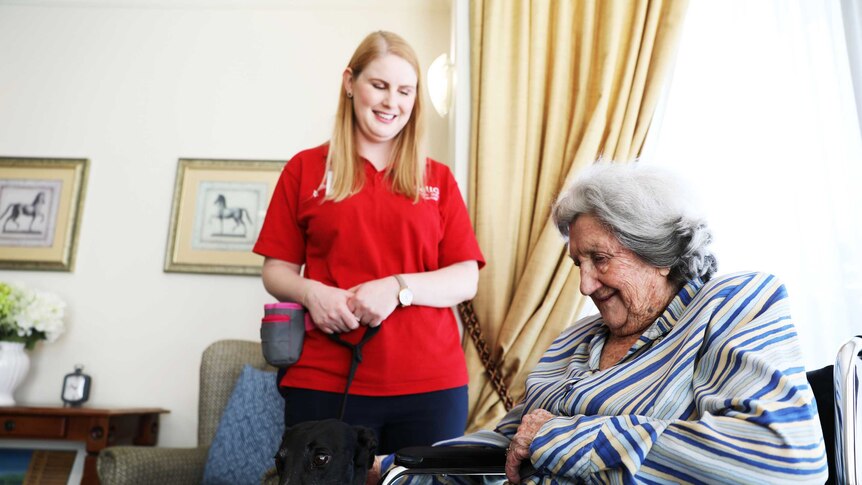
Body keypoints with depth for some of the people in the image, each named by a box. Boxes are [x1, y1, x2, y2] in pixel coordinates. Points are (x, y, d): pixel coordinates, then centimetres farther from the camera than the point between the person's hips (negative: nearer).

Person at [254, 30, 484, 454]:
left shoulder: (437, 178, 10)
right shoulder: (306, 169, 7)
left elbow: (466, 280, 3)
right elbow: (276, 271, 8)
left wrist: (398, 288, -14)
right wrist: (310, 291, -14)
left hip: (430, 383, 2)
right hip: (324, 383, -1)